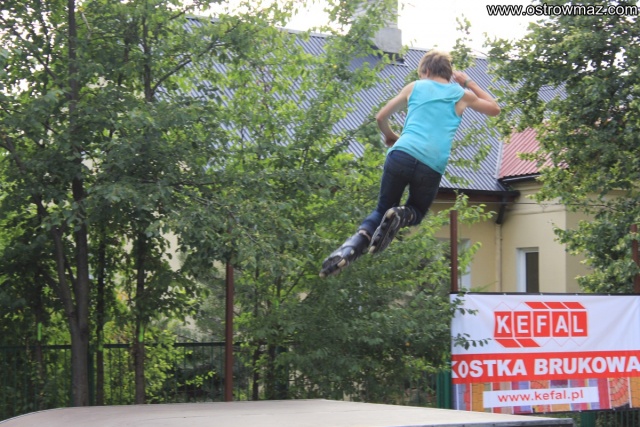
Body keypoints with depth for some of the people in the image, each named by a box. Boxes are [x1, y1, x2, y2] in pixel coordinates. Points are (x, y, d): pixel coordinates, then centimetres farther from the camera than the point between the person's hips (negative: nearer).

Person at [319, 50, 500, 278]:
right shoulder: (462, 95, 17)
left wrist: (390, 137, 41)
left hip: (401, 155, 0)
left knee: (382, 209, 19)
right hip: (432, 168, 0)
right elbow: (495, 108, 34)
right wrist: (469, 84, 36)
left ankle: (355, 243, -14)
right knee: (416, 212, 27)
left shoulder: (415, 87, 18)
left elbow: (381, 118, 22)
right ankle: (400, 216, -13)